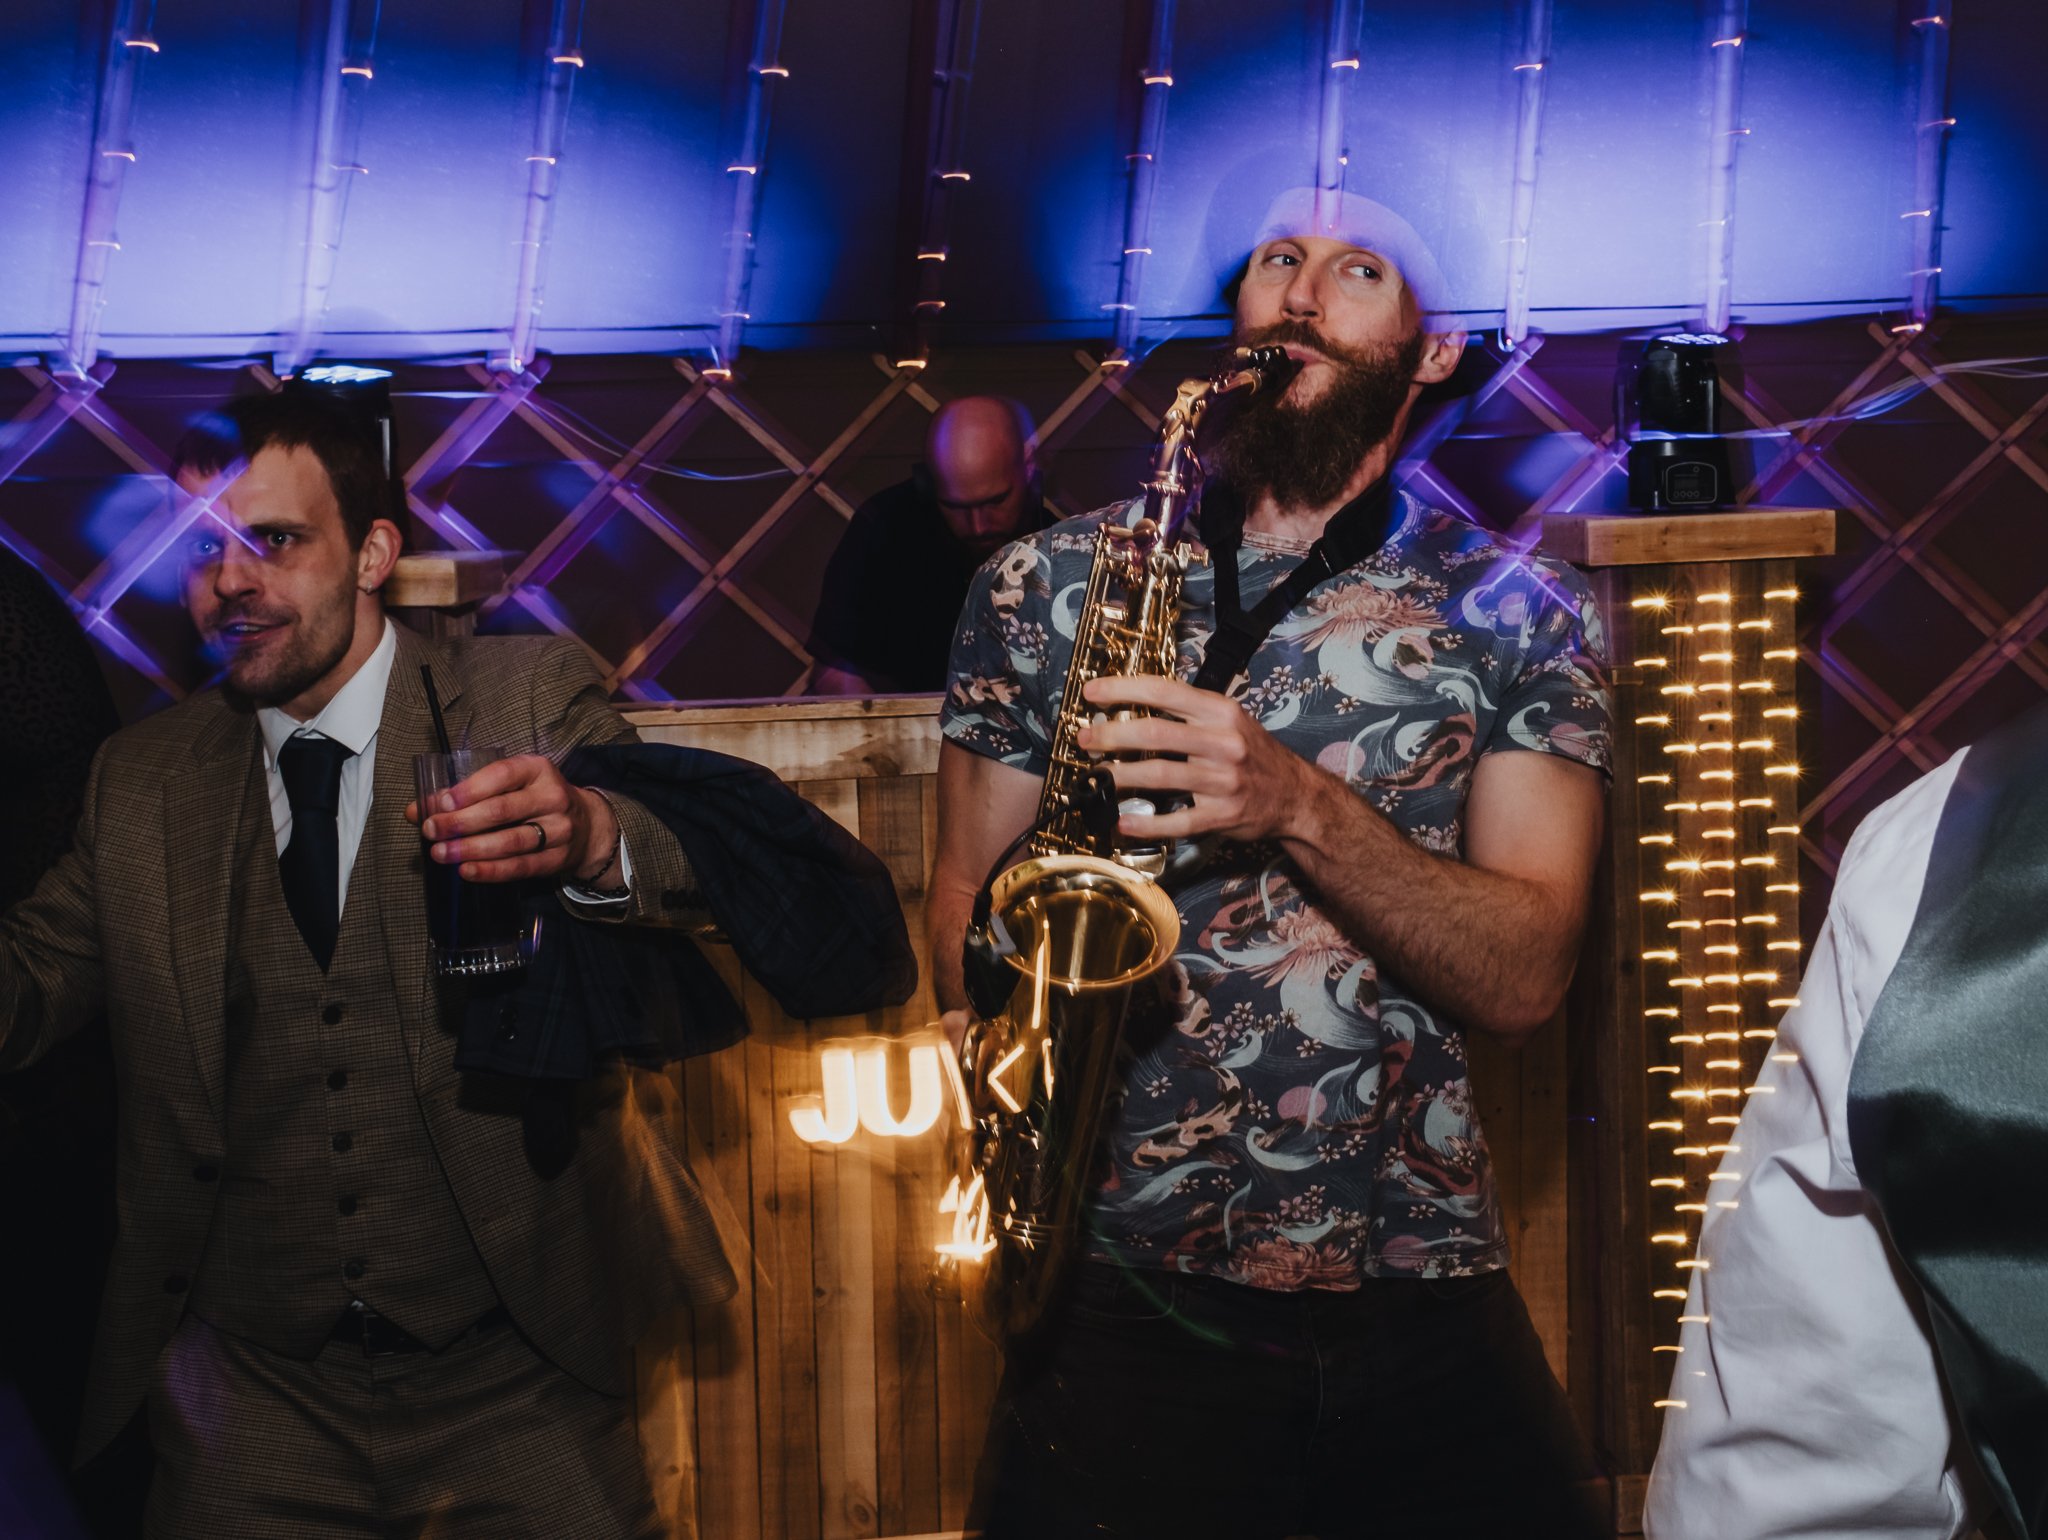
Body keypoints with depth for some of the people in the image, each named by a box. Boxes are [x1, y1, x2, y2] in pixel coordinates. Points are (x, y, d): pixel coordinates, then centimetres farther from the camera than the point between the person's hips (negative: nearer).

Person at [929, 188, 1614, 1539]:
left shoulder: (1519, 614, 4)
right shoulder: (1048, 585, 8)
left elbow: (1524, 979, -4)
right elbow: (972, 888, 10)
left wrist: (1300, 808, -19)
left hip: (1420, 1306, 1)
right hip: (1124, 1300, 0)